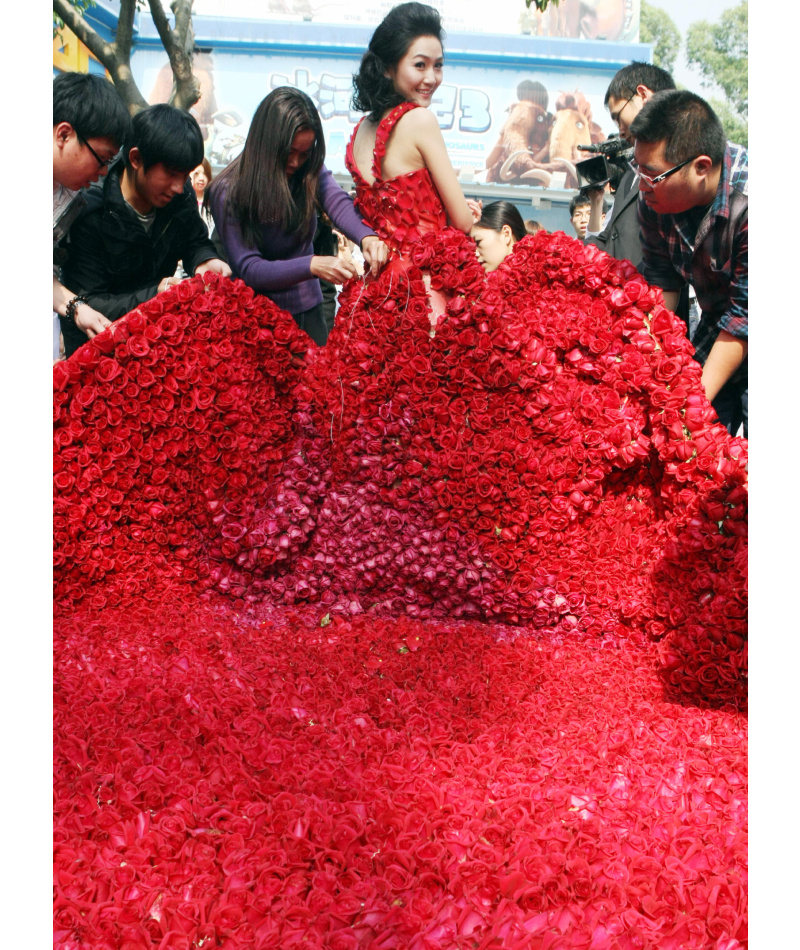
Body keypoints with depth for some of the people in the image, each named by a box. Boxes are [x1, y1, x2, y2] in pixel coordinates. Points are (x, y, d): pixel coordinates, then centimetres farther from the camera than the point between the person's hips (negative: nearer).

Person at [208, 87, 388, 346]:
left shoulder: (310, 172, -3)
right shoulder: (228, 192, -15)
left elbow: (338, 204, -21)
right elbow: (248, 269, -22)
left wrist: (367, 237, -44)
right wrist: (312, 266, -36)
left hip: (308, 309, 4)